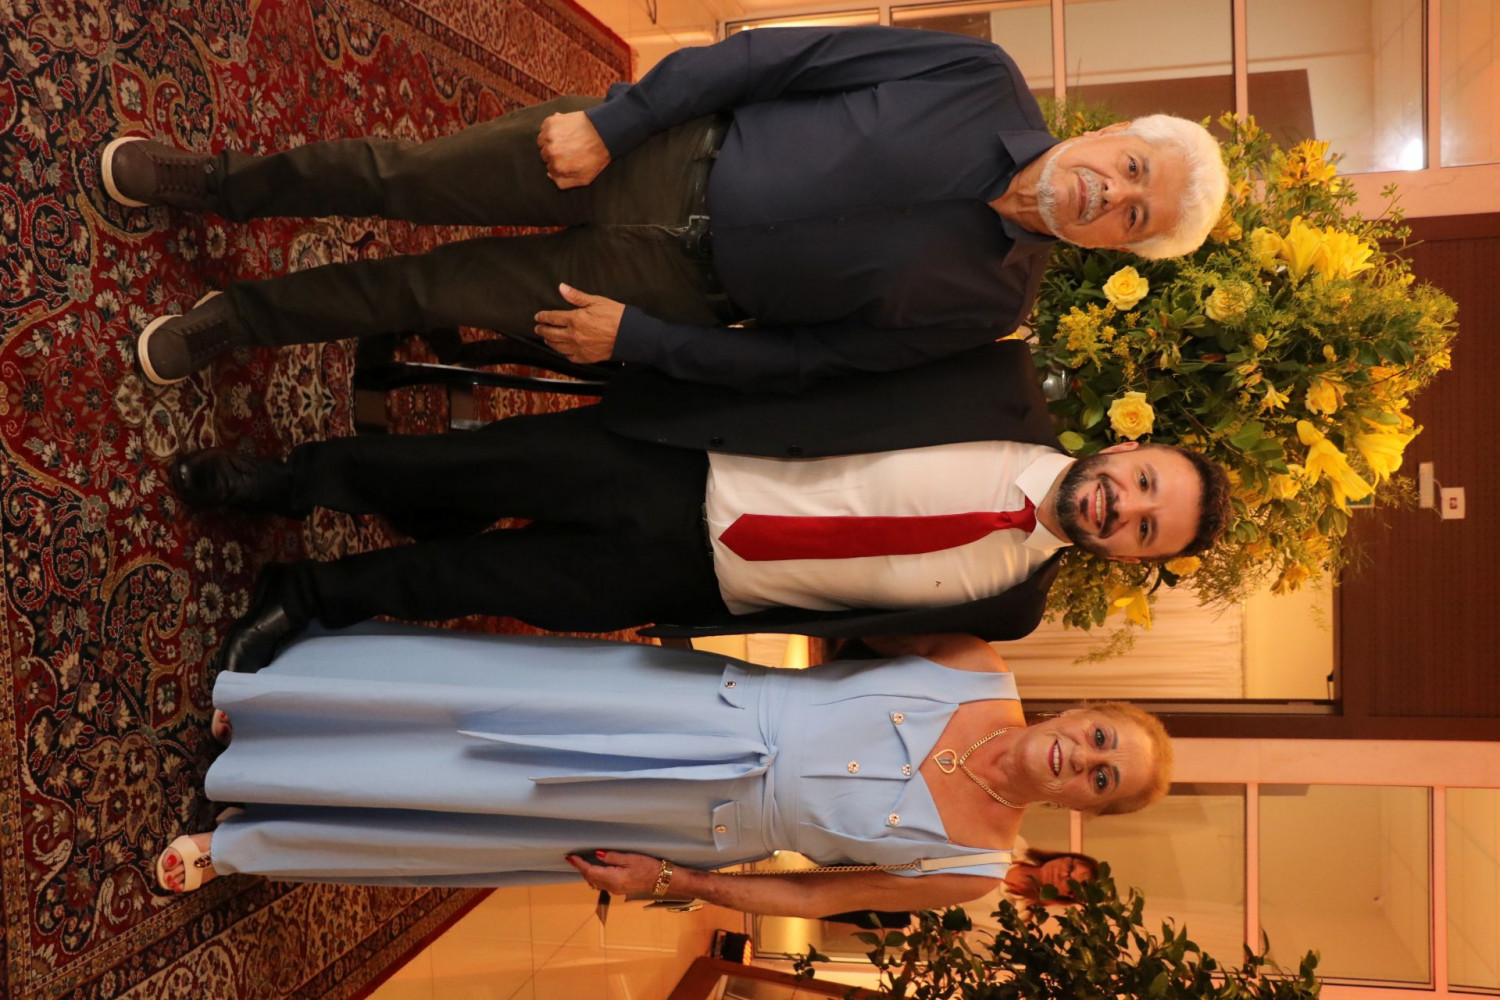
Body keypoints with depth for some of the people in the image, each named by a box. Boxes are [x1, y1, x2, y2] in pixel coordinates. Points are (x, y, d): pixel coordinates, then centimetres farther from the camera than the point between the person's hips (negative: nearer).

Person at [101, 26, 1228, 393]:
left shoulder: (988, 301, -9)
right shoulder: (981, 79, -8)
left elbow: (803, 359, -6)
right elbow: (784, 55, -7)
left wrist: (636, 338, -10)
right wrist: (611, 118, -13)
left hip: (687, 282, 0)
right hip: (668, 153, 1)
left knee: (430, 293, 0)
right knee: (405, 177, -1)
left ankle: (244, 318, 27)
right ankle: (221, 183, 28)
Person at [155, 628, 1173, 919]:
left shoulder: (972, 865, -6)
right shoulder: (982, 674, -5)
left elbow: (812, 895, -1)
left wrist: (674, 882, -2)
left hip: (706, 831, -1)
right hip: (708, 698, 1)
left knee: (475, 811, -3)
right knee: (484, 702, -11)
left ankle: (240, 844, 16)